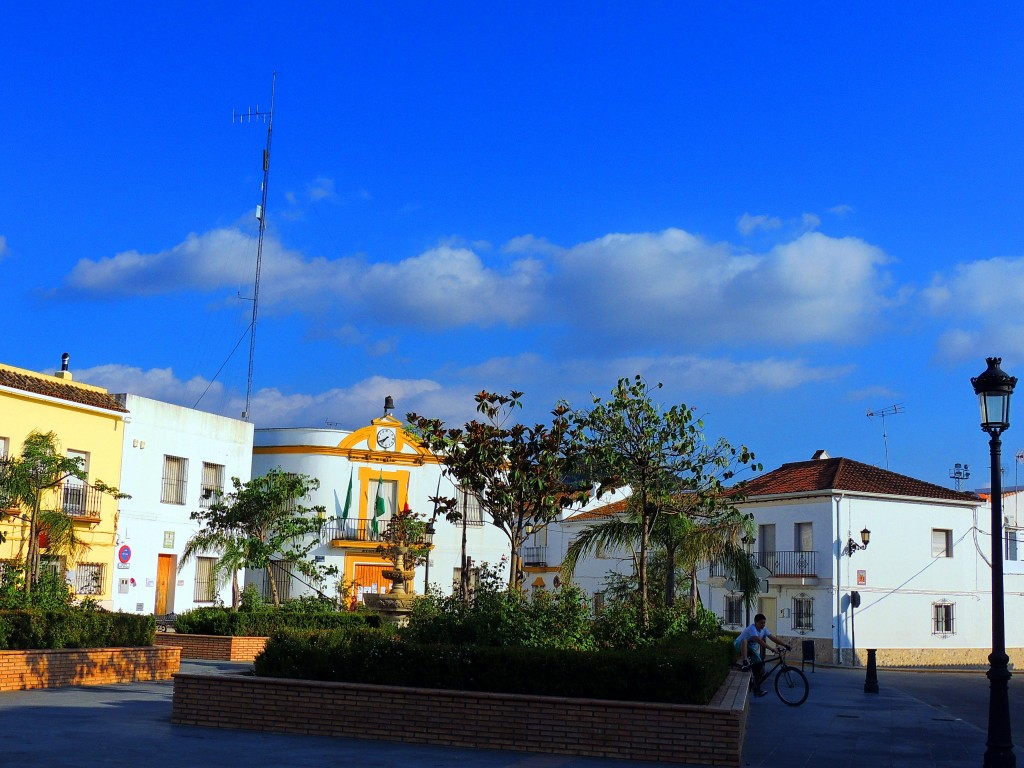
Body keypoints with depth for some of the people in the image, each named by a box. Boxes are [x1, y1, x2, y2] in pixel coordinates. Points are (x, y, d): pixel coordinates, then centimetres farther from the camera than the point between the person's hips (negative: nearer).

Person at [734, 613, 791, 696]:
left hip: (752, 649, 7)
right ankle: (744, 661, -43)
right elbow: (759, 641, -39)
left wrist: (785, 645, -16)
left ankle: (757, 691, 4)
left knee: (760, 667, -5)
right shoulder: (752, 628, -28)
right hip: (740, 646, -7)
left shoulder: (764, 629, -4)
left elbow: (773, 638, -7)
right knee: (744, 640, -41)